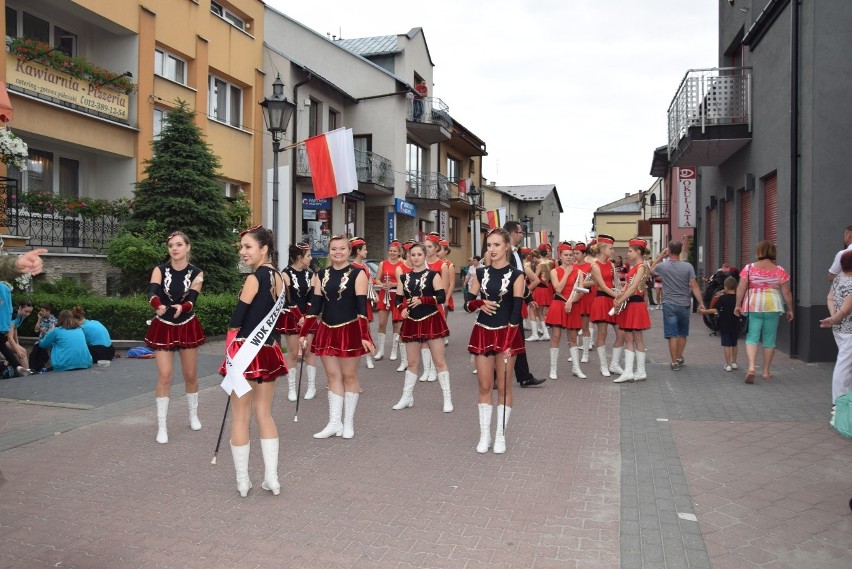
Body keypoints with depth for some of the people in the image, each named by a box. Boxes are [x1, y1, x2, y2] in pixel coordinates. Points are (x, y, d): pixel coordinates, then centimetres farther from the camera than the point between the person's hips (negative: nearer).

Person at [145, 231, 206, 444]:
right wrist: (158, 306, -49)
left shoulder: (196, 273, -8)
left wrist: (181, 308, -41)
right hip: (163, 327, -1)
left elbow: (192, 300, -18)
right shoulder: (160, 270, -9)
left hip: (187, 327, 1)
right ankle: (161, 426, 3)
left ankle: (193, 416, 32)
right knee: (164, 376, -6)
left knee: (190, 375, 11)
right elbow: (152, 293, -26)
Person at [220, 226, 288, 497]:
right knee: (264, 414, 14)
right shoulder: (278, 277, 9)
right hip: (268, 350, 7)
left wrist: (230, 347, 0)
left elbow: (236, 320, -13)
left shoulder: (254, 278, -14)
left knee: (241, 416, 5)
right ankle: (271, 477, 15)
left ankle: (242, 481, 13)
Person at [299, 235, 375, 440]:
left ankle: (348, 423, 17)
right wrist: (305, 333, 3)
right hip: (326, 330, 4)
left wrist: (365, 335, -18)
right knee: (333, 376, 8)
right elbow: (315, 305, 8)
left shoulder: (357, 274, -6)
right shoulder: (321, 275, 7)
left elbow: (362, 306, -11)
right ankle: (334, 423, 14)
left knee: (349, 376, 6)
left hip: (349, 330, -4)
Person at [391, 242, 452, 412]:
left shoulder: (433, 275, -5)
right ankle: (407, 397, 24)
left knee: (439, 361, 0)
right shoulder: (404, 278, 7)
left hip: (431, 321, -4)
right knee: (412, 362, 13)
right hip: (412, 323, 4)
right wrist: (402, 309, -10)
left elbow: (442, 297, -13)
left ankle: (447, 398, 8)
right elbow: (398, 299, 11)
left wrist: (422, 300, -23)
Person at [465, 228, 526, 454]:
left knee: (504, 387, 5)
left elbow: (516, 310, -13)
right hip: (483, 333, 3)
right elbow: (467, 304, 6)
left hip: (506, 334, -3)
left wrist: (508, 341, -21)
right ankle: (485, 435, 18)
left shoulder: (516, 275, -6)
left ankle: (500, 435, 16)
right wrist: (480, 303, -17)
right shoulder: (481, 273, 5)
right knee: (484, 386, 7)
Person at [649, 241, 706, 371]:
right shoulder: (687, 267, -7)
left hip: (669, 304, -1)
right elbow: (694, 287, -9)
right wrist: (701, 303, -4)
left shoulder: (662, 266, -7)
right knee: (682, 333, 18)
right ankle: (679, 358, 29)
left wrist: (660, 256, 15)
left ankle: (675, 362, 5)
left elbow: (651, 270, 16)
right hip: (684, 305, 1)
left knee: (672, 335, 3)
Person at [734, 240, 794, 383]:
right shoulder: (780, 270, 0)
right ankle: (766, 371, 19)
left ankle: (751, 367, -17)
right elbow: (786, 293, 2)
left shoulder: (749, 268, -2)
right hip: (773, 307, 1)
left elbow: (741, 288, -5)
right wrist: (790, 309, 12)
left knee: (751, 338, 2)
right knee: (769, 339, 10)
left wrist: (738, 305, 4)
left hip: (753, 307, -1)